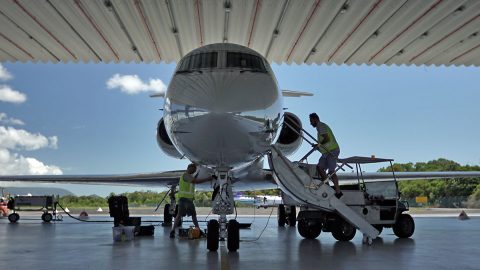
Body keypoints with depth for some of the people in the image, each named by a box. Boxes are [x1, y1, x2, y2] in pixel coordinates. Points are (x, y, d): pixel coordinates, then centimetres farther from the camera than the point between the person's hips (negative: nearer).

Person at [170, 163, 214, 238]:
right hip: (183, 198, -10)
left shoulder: (190, 176, 21)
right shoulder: (185, 175, -11)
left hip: (189, 198, 10)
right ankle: (173, 231, -12)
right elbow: (195, 181, -23)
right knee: (180, 214, -11)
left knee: (193, 214, 12)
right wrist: (207, 179, -23)